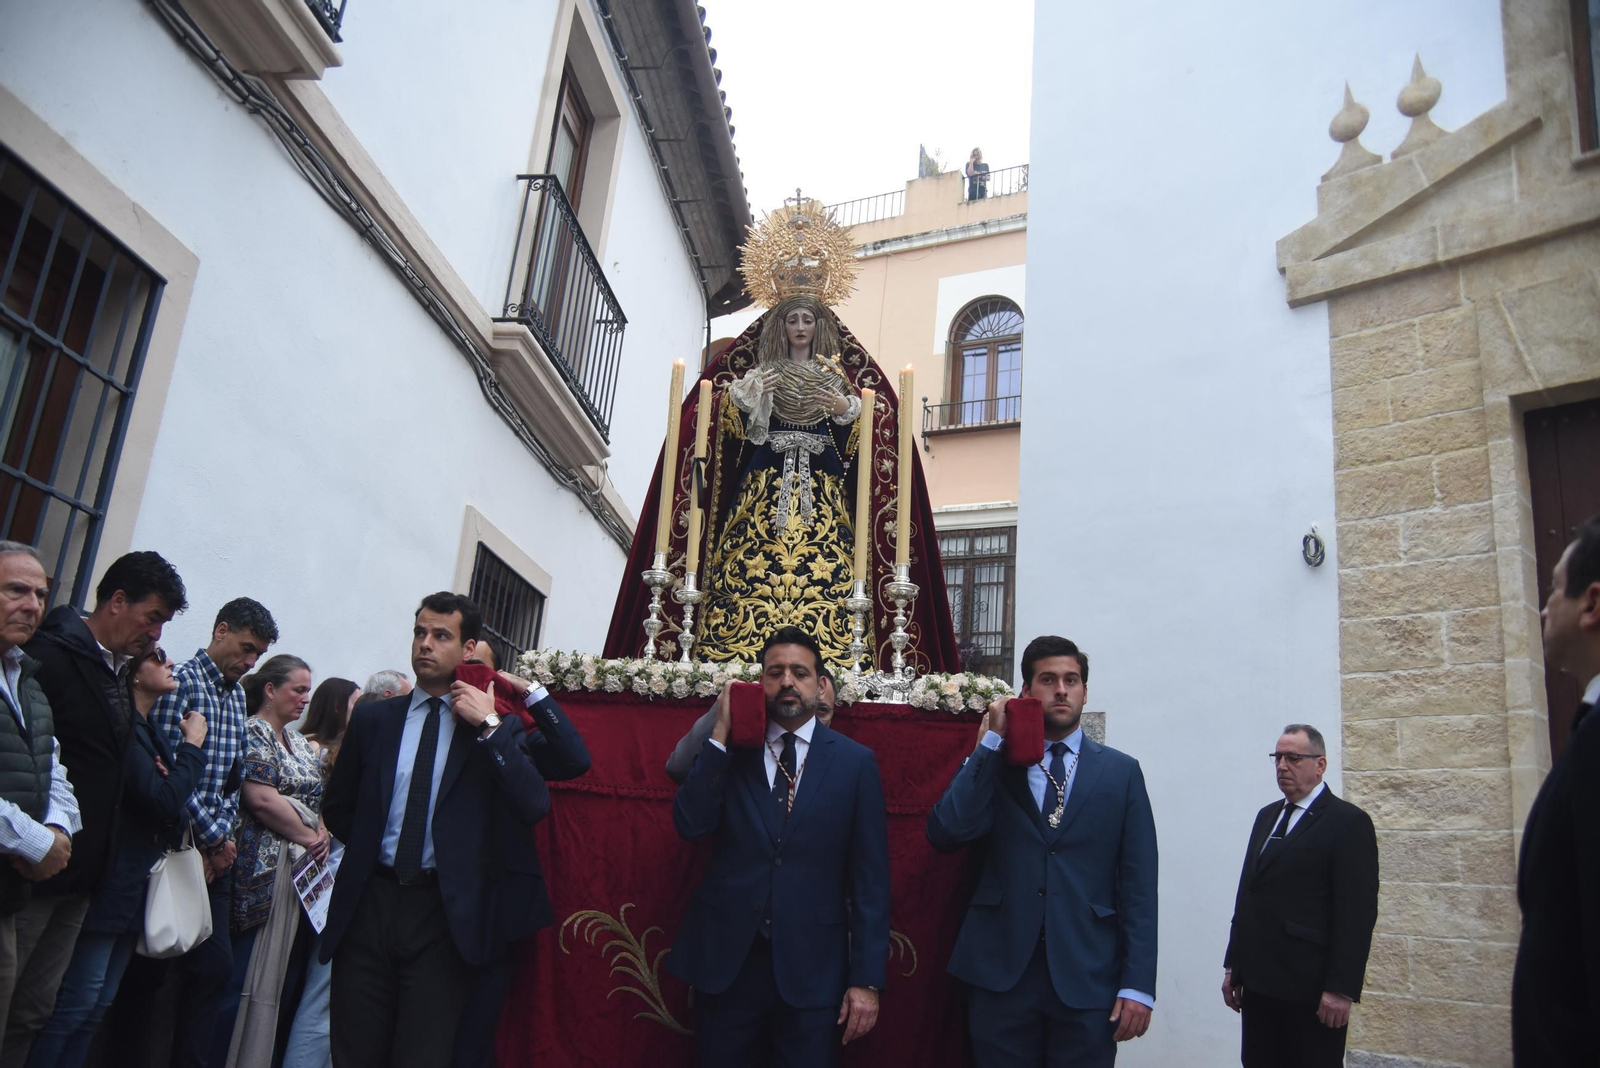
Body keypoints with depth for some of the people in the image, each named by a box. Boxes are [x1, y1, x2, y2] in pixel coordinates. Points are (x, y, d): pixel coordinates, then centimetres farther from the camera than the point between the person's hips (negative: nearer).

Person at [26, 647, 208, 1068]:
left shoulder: (148, 731, 12)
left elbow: (173, 805, 14)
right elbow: (165, 802, -22)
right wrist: (192, 745, -9)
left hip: (135, 888, 9)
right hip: (110, 886, -9)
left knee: (98, 1005, 12)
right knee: (77, 1003, -5)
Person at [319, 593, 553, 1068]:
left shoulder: (499, 727, 0)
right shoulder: (373, 718, 7)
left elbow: (535, 806, -15)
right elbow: (337, 807, 19)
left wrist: (489, 726, -16)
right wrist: (369, 848, 8)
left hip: (446, 911, -2)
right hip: (369, 902, 3)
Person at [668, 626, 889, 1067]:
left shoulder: (855, 761, 0)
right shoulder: (729, 749, 3)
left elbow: (870, 875, -1)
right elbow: (690, 825, -10)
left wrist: (866, 978, -5)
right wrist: (721, 735, -12)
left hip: (812, 965, -1)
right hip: (725, 959, 1)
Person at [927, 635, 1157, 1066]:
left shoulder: (1121, 771, 6)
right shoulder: (993, 764, 5)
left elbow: (1138, 884, 2)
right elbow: (945, 833, -11)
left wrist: (1138, 984, -5)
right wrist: (990, 743, -9)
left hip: (1088, 977, 0)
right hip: (1001, 971, 0)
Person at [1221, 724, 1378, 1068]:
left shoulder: (1349, 822, -7)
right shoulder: (1267, 816, 14)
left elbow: (1358, 912, -12)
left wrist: (1342, 989, -16)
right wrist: (1234, 965, 12)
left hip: (1311, 990, -6)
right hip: (1259, 984, 6)